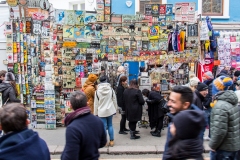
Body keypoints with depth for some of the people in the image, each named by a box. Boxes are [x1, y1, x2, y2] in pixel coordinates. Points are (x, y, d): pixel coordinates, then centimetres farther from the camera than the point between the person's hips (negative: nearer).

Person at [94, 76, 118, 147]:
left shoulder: (97, 91, -8)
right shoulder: (111, 90, -3)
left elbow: (96, 103, -3)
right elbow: (114, 100, 4)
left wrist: (95, 113, 5)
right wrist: (115, 109, 15)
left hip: (101, 112, -2)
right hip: (110, 110, 3)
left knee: (104, 126, 3)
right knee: (110, 125, 13)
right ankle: (111, 141, 18)